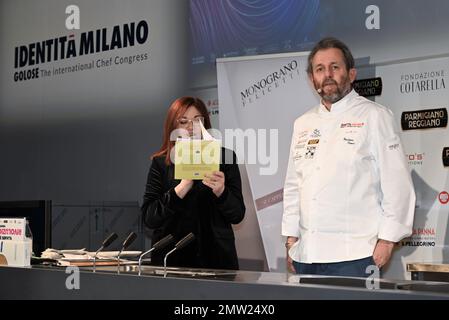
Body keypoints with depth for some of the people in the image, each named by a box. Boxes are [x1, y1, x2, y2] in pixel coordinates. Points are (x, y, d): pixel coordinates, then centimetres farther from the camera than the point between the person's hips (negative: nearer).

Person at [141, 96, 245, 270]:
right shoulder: (160, 163, 3)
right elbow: (148, 218, -6)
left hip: (216, 258, 0)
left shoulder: (224, 158, 4)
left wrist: (221, 192, -19)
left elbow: (238, 215, 0)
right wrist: (181, 189, -18)